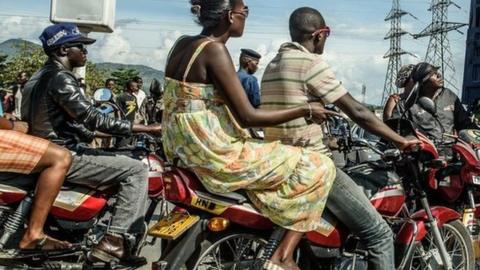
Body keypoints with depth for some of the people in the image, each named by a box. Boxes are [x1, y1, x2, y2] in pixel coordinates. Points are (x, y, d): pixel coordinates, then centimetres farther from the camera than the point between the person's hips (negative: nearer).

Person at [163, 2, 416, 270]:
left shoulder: (182, 44, 9)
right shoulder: (214, 50, -18)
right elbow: (247, 117, -20)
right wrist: (305, 110, -10)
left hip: (186, 147, 10)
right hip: (217, 154, -10)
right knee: (319, 168, -3)